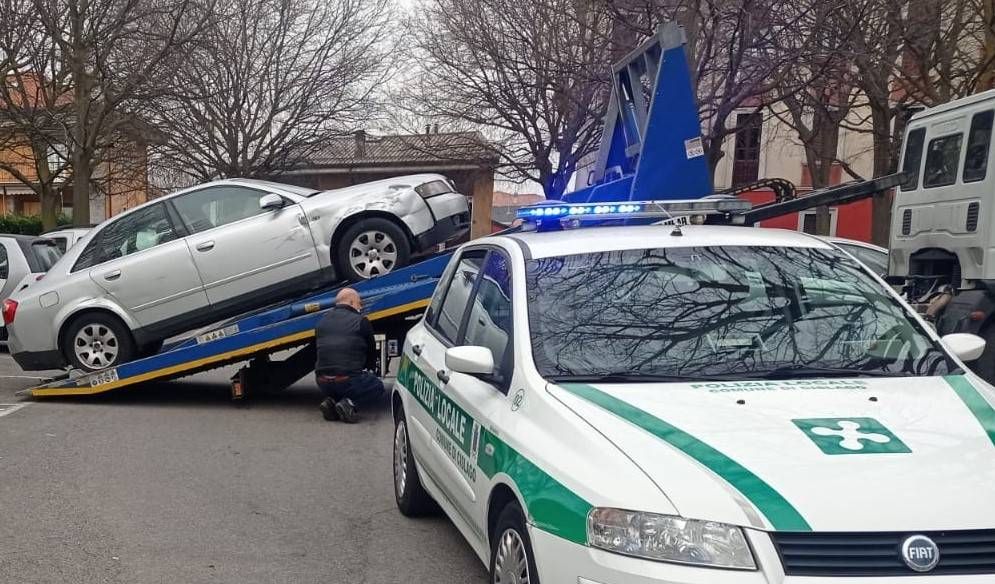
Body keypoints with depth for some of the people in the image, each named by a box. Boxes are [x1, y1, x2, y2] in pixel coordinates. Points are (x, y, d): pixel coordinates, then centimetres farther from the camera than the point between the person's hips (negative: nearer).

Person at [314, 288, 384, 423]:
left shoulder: (322, 322, 14)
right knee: (378, 387, 20)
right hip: (348, 380, -6)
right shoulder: (361, 321, -1)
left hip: (323, 383, 6)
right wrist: (369, 366, 33)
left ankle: (331, 401, 5)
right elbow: (371, 351, 9)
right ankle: (350, 404, -6)